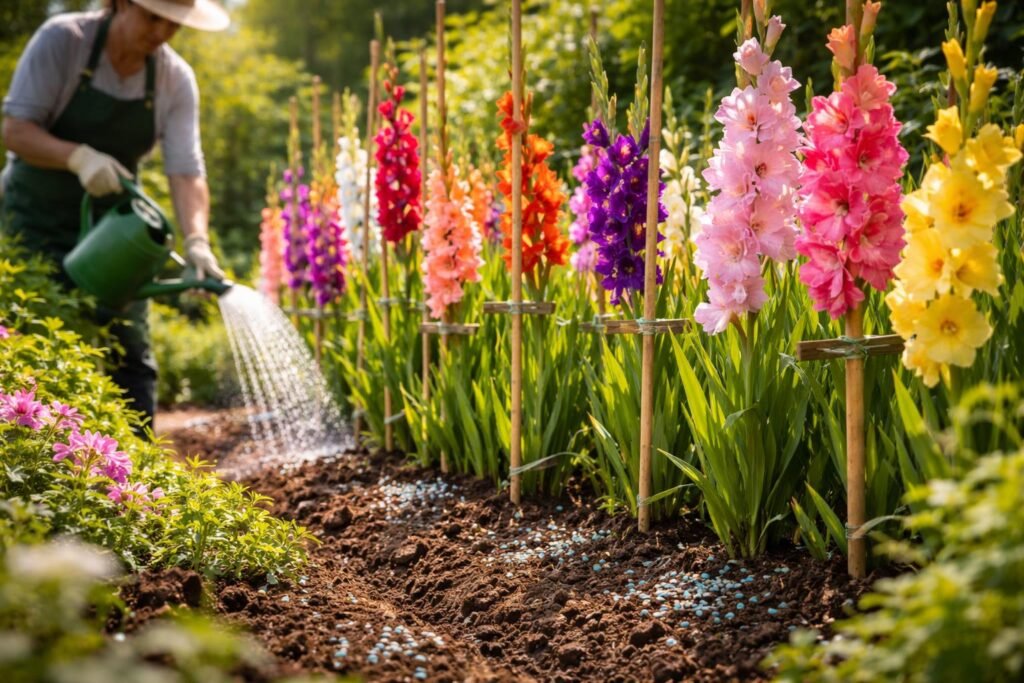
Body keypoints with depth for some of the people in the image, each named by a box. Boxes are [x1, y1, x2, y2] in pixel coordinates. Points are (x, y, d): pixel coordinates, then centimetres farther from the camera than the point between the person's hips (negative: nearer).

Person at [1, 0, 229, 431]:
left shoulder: (176, 79, -7)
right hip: (36, 219, -3)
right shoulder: (61, 40, -16)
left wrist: (196, 241, -31)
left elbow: (185, 171, -13)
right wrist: (78, 156, -35)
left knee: (130, 353, -1)